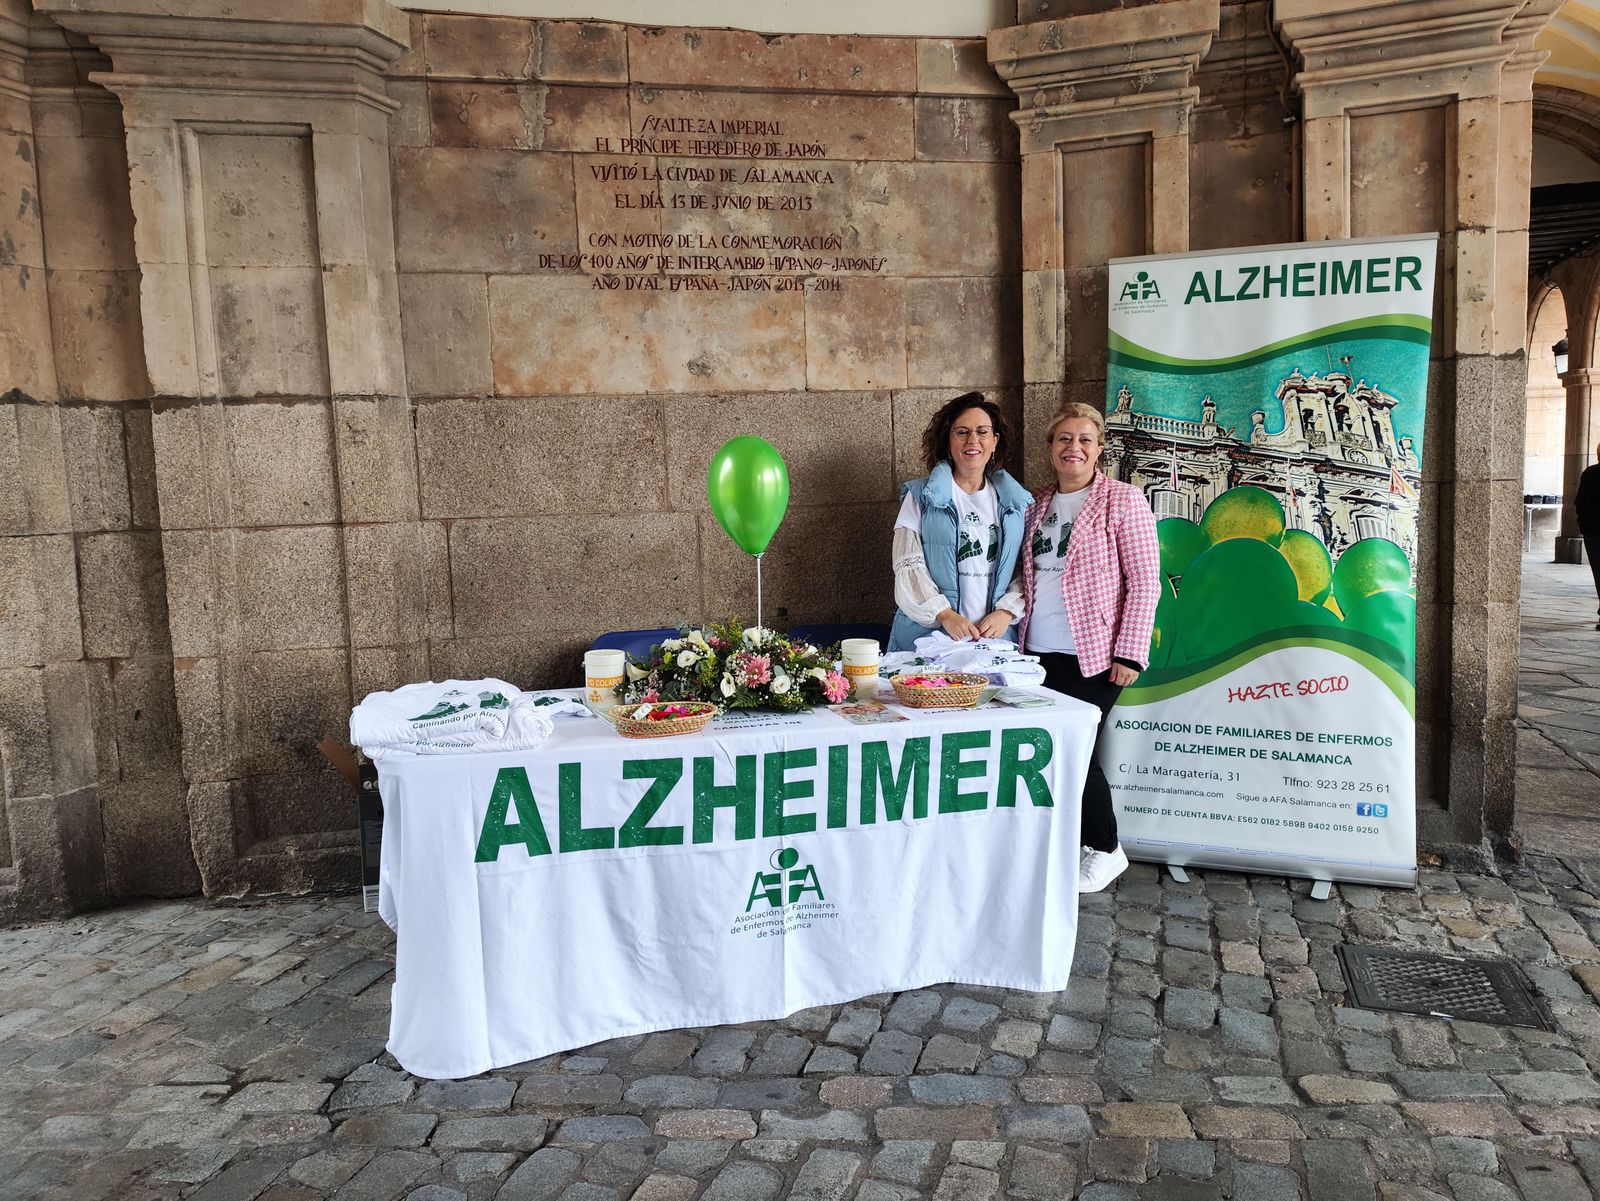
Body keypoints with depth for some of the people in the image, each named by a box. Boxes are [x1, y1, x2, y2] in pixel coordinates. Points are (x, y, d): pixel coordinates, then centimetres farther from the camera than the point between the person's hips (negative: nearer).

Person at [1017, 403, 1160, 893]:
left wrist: (1130, 654, -13)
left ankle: (1106, 850, 21)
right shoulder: (1038, 504, 12)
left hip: (1094, 654, -5)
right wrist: (1021, 630, 10)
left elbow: (1145, 583, -8)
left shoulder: (1123, 500, -5)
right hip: (1039, 652, 6)